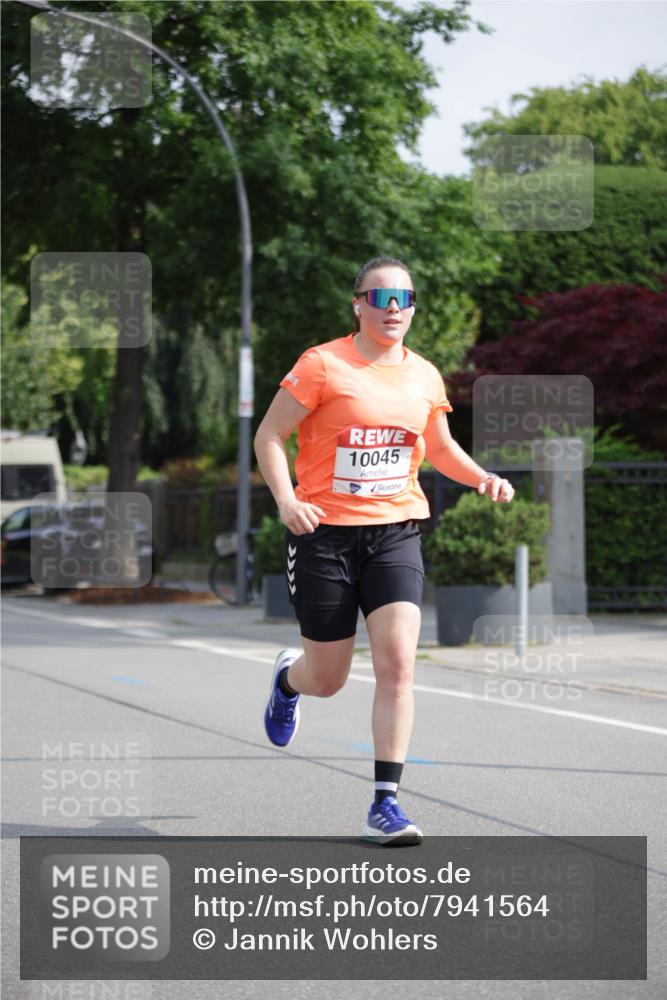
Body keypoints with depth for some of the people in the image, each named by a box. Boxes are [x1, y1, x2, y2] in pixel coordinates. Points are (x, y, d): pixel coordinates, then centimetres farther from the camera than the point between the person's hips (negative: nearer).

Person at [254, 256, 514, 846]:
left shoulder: (424, 376, 8)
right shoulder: (323, 365, -7)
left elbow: (440, 448, 22)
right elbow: (269, 435, -6)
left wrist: (483, 478, 3)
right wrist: (286, 499, -21)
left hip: (396, 533, 3)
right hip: (324, 532, -3)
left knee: (397, 663, -15)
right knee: (328, 679, 6)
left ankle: (386, 803, -9)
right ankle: (289, 677, 46)